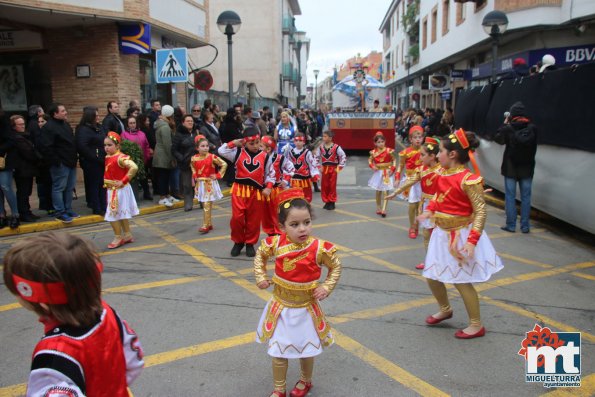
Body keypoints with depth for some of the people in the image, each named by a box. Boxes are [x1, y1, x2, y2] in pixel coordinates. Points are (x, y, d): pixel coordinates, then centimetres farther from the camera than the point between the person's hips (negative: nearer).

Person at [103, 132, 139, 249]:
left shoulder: (120, 158, -21)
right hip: (112, 190, 9)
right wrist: (107, 182, 8)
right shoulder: (108, 157, 6)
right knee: (121, 213, 17)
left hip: (119, 190, -9)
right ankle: (127, 235, 29)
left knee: (112, 214, -3)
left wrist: (124, 181, -28)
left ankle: (118, 238, 11)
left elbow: (134, 167, -35)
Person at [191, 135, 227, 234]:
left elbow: (224, 164, -7)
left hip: (210, 184, -4)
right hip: (200, 184, 4)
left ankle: (206, 226, -1)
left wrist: (218, 175, -10)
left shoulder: (212, 157, -12)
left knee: (207, 206, -8)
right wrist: (195, 177, 7)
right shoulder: (194, 158, -1)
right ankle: (209, 224, 22)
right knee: (205, 206, 11)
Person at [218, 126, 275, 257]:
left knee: (254, 220, 7)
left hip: (256, 192, 0)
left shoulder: (265, 157, 2)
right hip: (239, 190, 0)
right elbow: (222, 151, -2)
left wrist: (268, 187, -5)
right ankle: (238, 242, 17)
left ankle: (250, 244, 24)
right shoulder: (238, 153, 2)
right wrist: (234, 143, -5)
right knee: (237, 217, -5)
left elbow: (270, 174, 8)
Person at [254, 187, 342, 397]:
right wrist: (261, 277, -2)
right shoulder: (276, 244, -16)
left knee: (307, 350, 18)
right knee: (278, 352, 13)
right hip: (280, 308, 1)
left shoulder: (319, 248, -21)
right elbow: (260, 255, 8)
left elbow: (336, 267, -1)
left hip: (305, 309, -1)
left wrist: (326, 287, -12)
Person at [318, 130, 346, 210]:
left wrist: (340, 166, -8)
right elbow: (317, 157, 12)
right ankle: (326, 202, 17)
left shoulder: (336, 147, -11)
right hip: (324, 169, 4)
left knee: (332, 186, 1)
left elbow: (343, 156, -7)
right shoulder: (321, 147, 1)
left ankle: (332, 202, 12)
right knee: (324, 186, 6)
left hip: (333, 169, -4)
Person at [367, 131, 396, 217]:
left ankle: (383, 209, -4)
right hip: (378, 173, 3)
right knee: (378, 191, 11)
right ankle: (378, 208, 25)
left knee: (385, 191, -5)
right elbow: (370, 160, 13)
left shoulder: (389, 151, -10)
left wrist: (392, 169, -10)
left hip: (387, 173, -2)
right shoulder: (374, 152, -4)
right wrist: (372, 166, -6)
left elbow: (394, 160, 0)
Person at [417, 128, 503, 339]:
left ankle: (476, 326, 21)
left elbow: (481, 210, -23)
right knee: (432, 276, 15)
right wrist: (429, 211, 4)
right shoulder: (443, 175, 1)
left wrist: (472, 240, -29)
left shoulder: (468, 179, -23)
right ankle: (445, 309, 41)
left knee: (461, 281, 2)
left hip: (460, 235, -8)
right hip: (441, 234, 8)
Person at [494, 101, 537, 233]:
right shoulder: (532, 128, -3)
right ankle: (525, 226, 12)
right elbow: (533, 148, 12)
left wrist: (504, 124, 11)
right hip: (527, 168, 3)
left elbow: (498, 138, 3)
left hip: (511, 168, -2)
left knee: (510, 196, 4)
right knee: (526, 196, 8)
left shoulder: (509, 128, -12)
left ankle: (511, 225, 6)